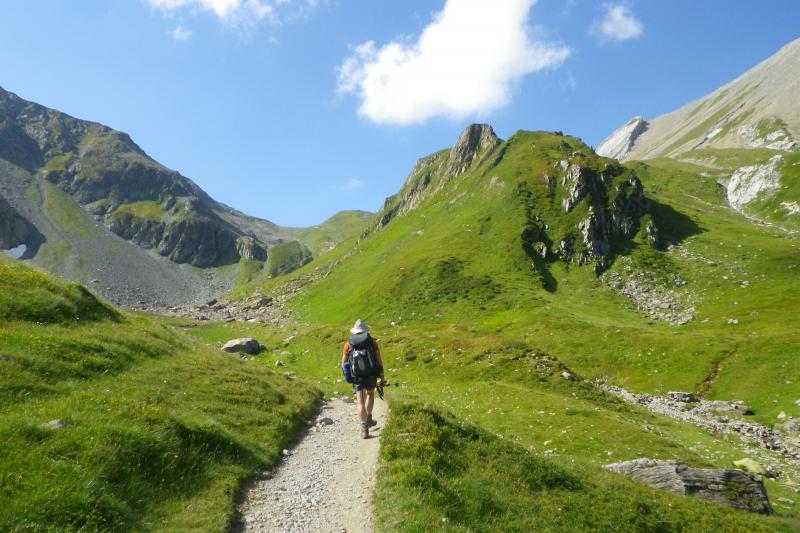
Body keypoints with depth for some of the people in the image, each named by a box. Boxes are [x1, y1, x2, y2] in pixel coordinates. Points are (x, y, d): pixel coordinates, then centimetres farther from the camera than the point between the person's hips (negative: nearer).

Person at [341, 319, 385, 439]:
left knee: (360, 402, 0)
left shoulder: (348, 345, 2)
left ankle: (364, 429, -11)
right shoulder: (372, 342, 0)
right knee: (370, 394, 28)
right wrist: (382, 377, 4)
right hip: (372, 375, 1)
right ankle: (369, 419, 33)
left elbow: (344, 364, 4)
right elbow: (379, 361, -3)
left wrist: (349, 374, 24)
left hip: (357, 377, -1)